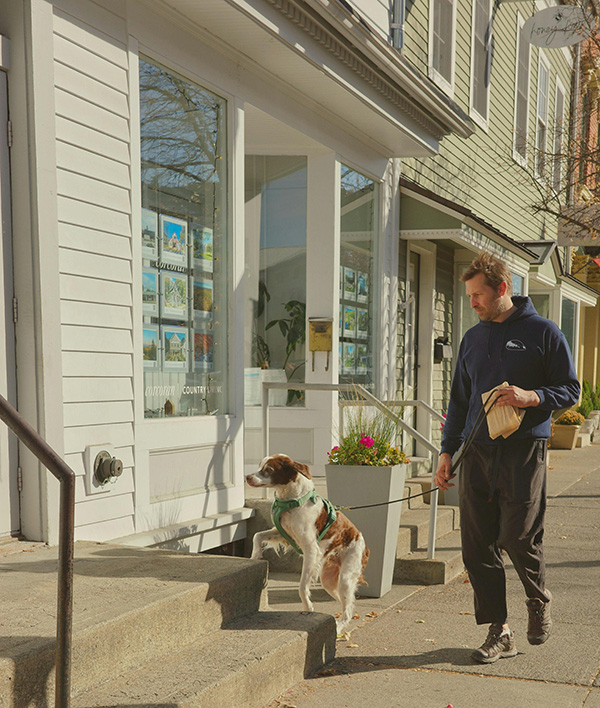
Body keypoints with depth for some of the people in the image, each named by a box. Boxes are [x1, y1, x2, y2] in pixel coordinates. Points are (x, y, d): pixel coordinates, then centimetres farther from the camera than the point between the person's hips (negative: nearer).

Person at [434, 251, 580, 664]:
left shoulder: (543, 332, 2)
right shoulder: (473, 339, 18)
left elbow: (571, 390, 2)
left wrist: (531, 397, -17)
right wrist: (447, 451, 14)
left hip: (524, 451, -5)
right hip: (477, 452, 5)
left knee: (519, 538, -9)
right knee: (478, 546, 1)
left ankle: (540, 602, 23)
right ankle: (499, 633, 12)